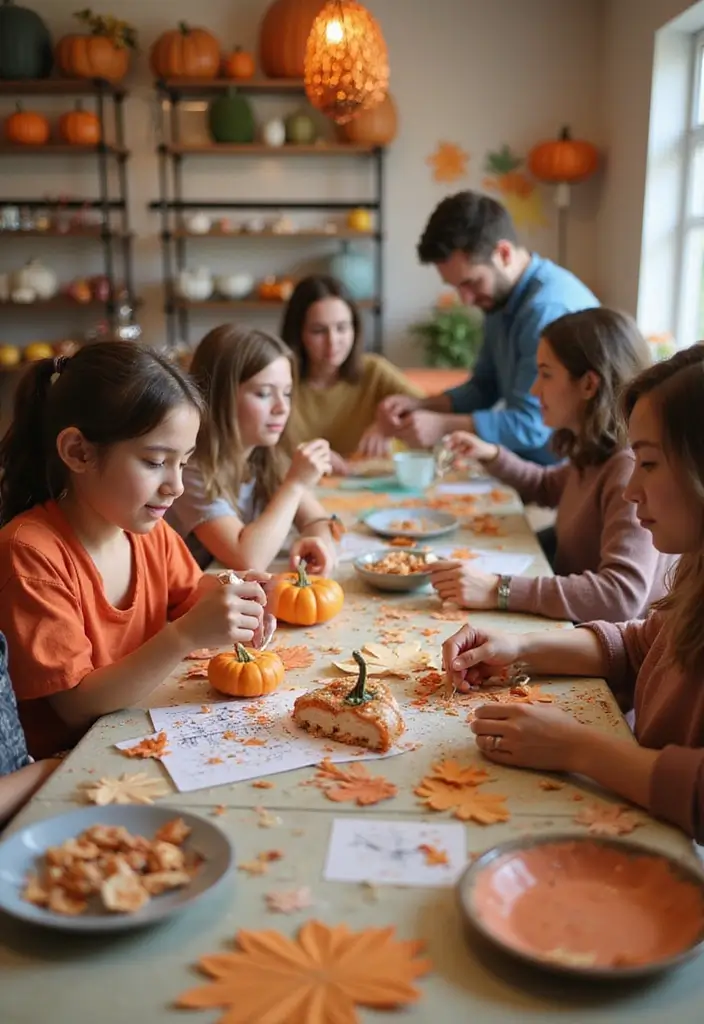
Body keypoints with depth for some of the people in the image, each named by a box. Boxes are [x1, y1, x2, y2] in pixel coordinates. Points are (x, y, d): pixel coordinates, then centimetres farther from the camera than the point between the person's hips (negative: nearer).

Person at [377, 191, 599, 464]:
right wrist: (419, 406, 2)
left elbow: (532, 424, -23)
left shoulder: (549, 307, -21)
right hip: (525, 468, 8)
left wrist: (444, 426, -21)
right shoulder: (500, 299, 8)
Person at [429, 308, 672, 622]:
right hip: (575, 630, 8)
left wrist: (500, 591, -40)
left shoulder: (632, 468, -23)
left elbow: (622, 594, -35)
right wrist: (491, 456, 11)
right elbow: (549, 488, 28)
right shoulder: (596, 454, 5)